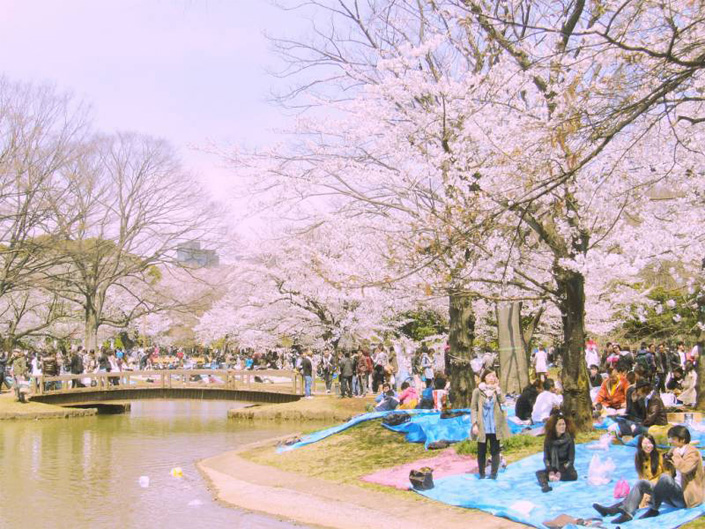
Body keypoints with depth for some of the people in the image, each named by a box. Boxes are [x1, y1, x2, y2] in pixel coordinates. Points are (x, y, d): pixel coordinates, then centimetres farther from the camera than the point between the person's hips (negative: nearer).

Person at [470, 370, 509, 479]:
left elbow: (502, 400, -11)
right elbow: (473, 408, -4)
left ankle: (493, 474, 8)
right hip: (482, 427, -2)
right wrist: (474, 424, -13)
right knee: (481, 451, 5)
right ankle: (482, 474, 13)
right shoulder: (477, 391, -1)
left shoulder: (496, 390, 8)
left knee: (495, 451, 3)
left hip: (495, 427, 2)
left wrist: (497, 387, -11)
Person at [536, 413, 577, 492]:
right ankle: (545, 486, -52)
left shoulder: (569, 440, -6)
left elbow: (571, 459, -7)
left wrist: (560, 473, -18)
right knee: (539, 473, -25)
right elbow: (546, 458, -1)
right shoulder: (548, 440, -1)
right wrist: (551, 471, -19)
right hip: (553, 468, 2)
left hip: (565, 468, -1)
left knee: (573, 475, -33)